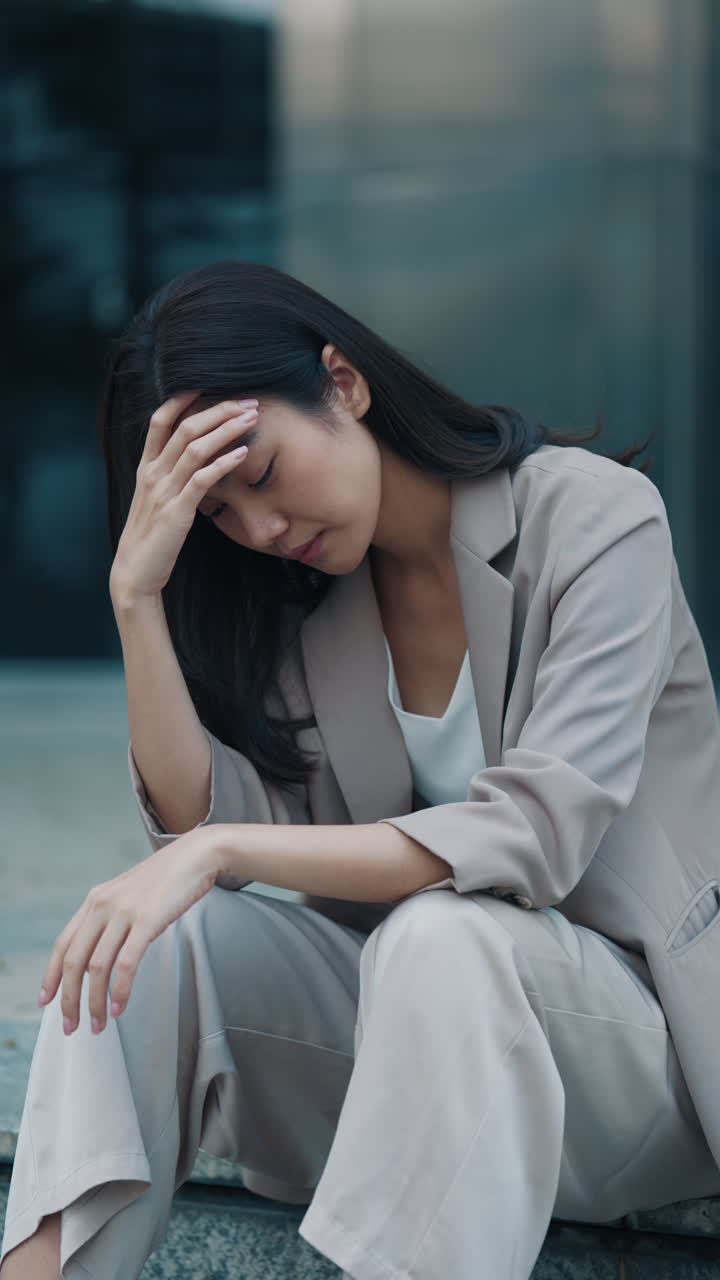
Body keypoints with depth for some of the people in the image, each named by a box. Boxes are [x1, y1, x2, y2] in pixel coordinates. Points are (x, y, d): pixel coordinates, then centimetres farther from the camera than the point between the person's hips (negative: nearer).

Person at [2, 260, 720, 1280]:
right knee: (155, 941, -20)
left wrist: (220, 850, -29)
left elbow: (538, 833, -23)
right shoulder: (301, 595, 6)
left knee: (435, 938, -36)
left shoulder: (592, 516, -11)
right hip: (433, 1015, 5)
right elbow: (207, 819, -6)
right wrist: (138, 594, -15)